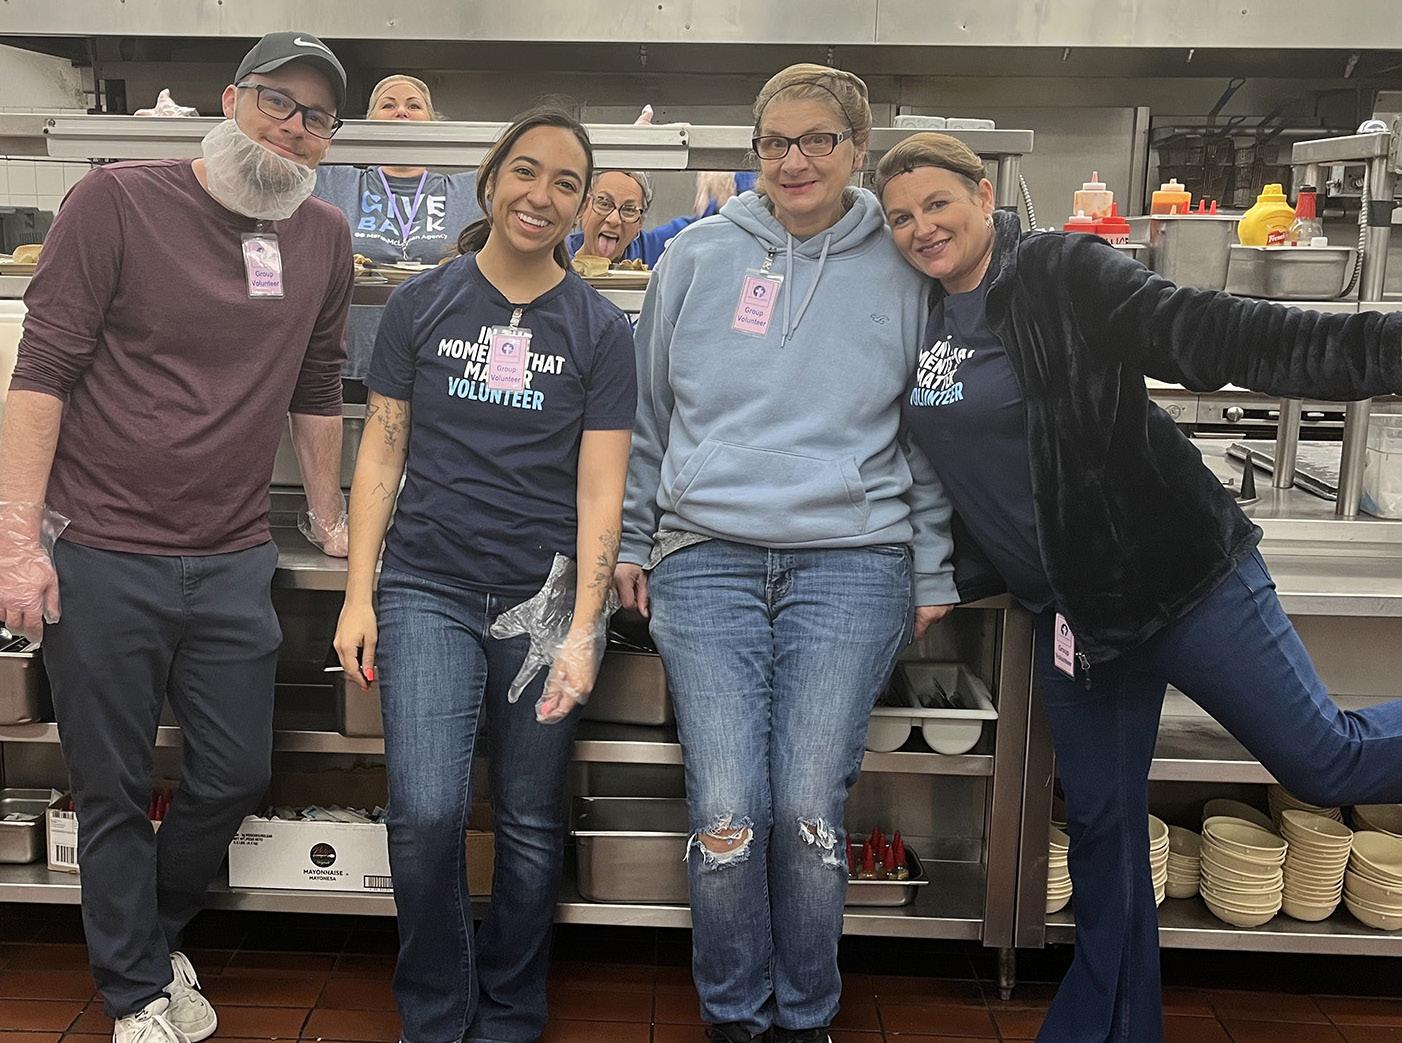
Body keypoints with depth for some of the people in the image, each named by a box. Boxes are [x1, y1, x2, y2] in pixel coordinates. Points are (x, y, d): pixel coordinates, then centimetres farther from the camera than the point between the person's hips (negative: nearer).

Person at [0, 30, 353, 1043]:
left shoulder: (325, 240, 7)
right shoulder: (117, 201, -6)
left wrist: (329, 518, 22)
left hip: (234, 564, 4)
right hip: (99, 556, -4)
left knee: (237, 778, 12)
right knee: (115, 793, 8)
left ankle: (154, 934, 40)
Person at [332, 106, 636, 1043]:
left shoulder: (601, 331, 2)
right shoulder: (422, 305, 5)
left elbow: (600, 490, -2)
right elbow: (382, 451, 6)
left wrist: (582, 632, -10)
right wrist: (358, 596, 0)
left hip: (546, 596, 0)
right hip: (429, 589, 0)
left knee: (532, 826, 7)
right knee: (427, 813, -12)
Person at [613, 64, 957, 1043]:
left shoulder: (902, 267, 8)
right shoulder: (699, 255, 9)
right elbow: (649, 412, 15)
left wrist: (933, 573, 9)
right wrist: (633, 543, 13)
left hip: (852, 560, 0)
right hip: (707, 556, 1)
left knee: (810, 814, -3)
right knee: (727, 811, -6)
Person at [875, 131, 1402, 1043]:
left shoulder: (1066, 274, -12)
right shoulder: (913, 323, 5)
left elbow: (1214, 335, -22)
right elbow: (928, 462, 17)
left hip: (1182, 571, -5)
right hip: (1072, 606, 6)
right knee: (1101, 819, 15)